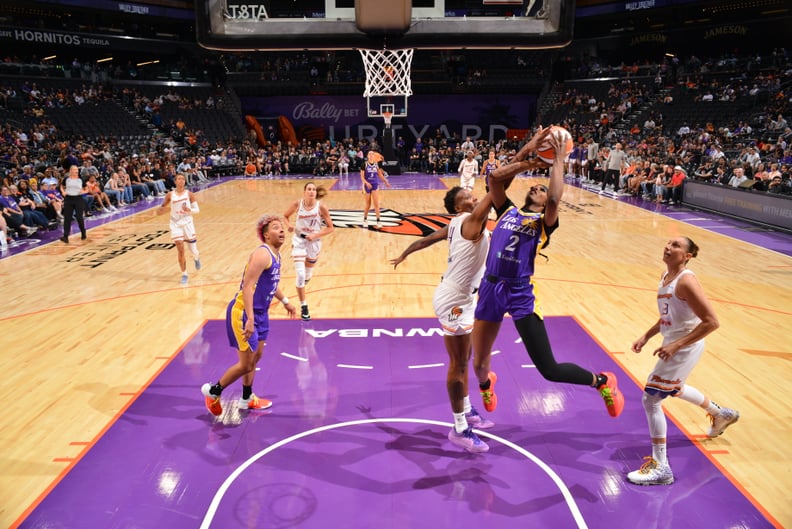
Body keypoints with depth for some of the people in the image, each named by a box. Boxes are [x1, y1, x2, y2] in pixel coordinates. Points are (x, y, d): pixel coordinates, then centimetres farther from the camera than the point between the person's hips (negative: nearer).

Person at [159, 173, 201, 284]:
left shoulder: (189, 194, -4)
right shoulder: (170, 195, -2)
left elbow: (197, 209, -1)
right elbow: (162, 206, 10)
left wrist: (189, 210, -22)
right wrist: (161, 208, -13)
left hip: (187, 223, 0)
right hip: (176, 224, 0)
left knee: (194, 251, 7)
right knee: (181, 251, -7)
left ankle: (197, 258, 45)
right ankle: (184, 274, 8)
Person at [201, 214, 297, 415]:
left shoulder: (275, 254, 8)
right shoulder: (262, 254, -22)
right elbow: (247, 287, -28)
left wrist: (285, 301, 26)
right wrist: (250, 319, -33)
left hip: (260, 313, 10)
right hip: (244, 313, -10)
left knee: (256, 356, 20)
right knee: (246, 364, -1)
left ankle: (247, 399, 37)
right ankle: (213, 391, 21)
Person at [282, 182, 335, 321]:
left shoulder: (321, 207, -15)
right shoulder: (297, 204, -12)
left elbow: (330, 228, -9)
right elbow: (285, 216, 4)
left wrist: (315, 235, -22)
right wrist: (289, 225, -17)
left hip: (314, 242, 1)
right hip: (299, 240, -1)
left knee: (307, 276, 17)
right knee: (300, 275, -13)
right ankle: (303, 306, 1)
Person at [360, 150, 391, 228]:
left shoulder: (377, 164, 0)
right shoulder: (365, 164, -8)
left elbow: (380, 174, 11)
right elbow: (362, 177, -8)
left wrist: (386, 181, 1)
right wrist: (366, 183, -25)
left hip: (375, 185, 1)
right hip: (367, 185, -1)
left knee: (376, 203, -7)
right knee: (368, 205, 8)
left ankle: (378, 221, -4)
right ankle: (365, 220, 28)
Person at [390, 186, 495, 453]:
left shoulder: (456, 224, 8)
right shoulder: (473, 220, -18)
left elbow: (425, 240, 20)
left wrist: (403, 256, 34)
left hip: (462, 297, 10)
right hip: (454, 301, -10)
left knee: (463, 359, 21)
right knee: (458, 364, 0)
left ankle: (466, 411, 38)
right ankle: (459, 429, 11)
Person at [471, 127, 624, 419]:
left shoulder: (543, 221, 4)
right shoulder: (507, 211, 14)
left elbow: (555, 200, -18)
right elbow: (495, 178, 2)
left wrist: (558, 161, -7)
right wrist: (527, 152, 4)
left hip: (521, 294, -4)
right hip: (490, 288, 4)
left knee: (550, 369, -4)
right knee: (479, 362, 16)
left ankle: (602, 381, 24)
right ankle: (486, 384, 54)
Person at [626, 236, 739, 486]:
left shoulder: (686, 281, -24)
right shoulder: (666, 277, 4)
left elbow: (711, 322, -26)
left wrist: (676, 345, -26)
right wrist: (646, 336, 7)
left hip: (684, 348, -10)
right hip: (674, 343, 10)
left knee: (651, 399, -8)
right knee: (674, 388, 33)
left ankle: (660, 468, 3)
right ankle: (721, 415, 59)